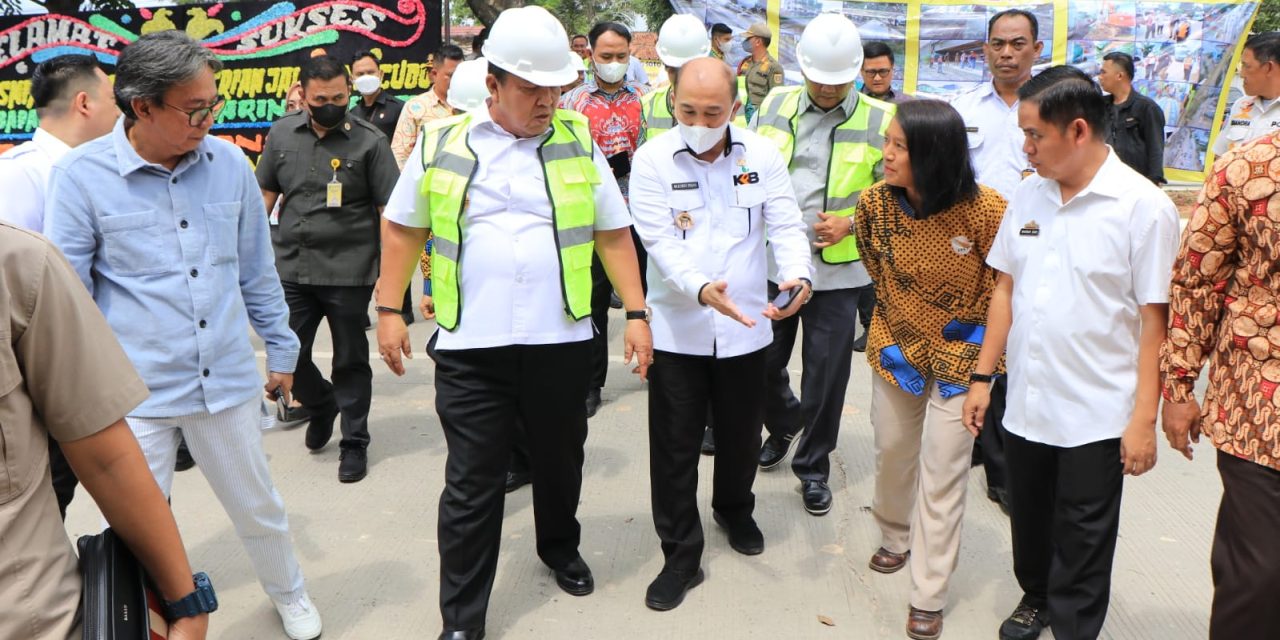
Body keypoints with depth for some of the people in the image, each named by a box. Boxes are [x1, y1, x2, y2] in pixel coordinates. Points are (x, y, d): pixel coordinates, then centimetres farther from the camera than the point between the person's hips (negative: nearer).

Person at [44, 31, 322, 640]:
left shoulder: (229, 163, -1)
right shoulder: (81, 176, -10)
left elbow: (257, 269, 9)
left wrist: (281, 350, 14)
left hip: (228, 381, 3)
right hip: (135, 393, -2)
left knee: (259, 509, 19)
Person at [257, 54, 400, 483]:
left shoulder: (369, 140, -5)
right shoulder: (282, 133, 7)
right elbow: (265, 195, 15)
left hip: (349, 273, -4)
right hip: (290, 268, 4)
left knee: (350, 361, 7)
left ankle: (354, 443, 22)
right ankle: (321, 406, 39)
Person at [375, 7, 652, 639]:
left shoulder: (578, 142, 4)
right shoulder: (442, 142, 1)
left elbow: (613, 233, 7)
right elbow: (402, 227, 9)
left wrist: (636, 312, 2)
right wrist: (389, 310, 5)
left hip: (561, 342, 2)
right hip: (469, 348, -1)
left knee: (560, 462, 19)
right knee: (470, 486, 5)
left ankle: (560, 548, 47)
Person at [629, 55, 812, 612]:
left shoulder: (763, 155, -2)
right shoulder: (652, 160, -8)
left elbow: (786, 226, -5)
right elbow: (661, 241, -16)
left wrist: (798, 275, -26)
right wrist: (702, 289, -34)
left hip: (746, 326, 2)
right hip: (676, 329, -2)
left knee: (740, 434, 19)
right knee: (675, 446, 4)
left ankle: (735, 511, 48)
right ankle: (681, 555, 20)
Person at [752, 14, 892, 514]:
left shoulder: (880, 120, -4)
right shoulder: (773, 106, 4)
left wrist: (851, 222, -16)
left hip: (838, 270, -2)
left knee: (825, 377, 7)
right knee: (763, 362, 13)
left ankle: (813, 466, 28)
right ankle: (783, 424, 45)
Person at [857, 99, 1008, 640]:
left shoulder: (986, 209, -24)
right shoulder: (875, 201, -13)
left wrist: (971, 327, -7)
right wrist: (894, 319, 4)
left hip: (959, 352, -4)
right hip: (896, 345, 4)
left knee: (942, 470, 1)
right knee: (891, 450, 19)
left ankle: (929, 596, 15)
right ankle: (895, 537, 47)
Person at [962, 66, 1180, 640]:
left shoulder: (1144, 207, -12)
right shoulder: (1027, 195, 4)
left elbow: (1154, 319, -11)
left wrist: (1144, 419, -12)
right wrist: (982, 377, 7)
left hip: (1096, 418, -5)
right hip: (1025, 405, 5)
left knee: (1081, 548, 9)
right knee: (1028, 523, 21)